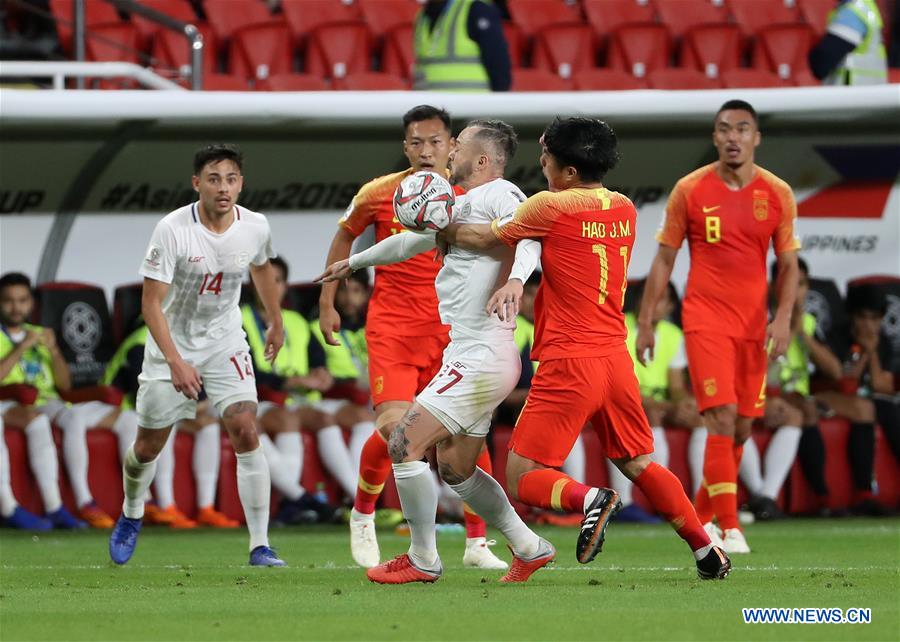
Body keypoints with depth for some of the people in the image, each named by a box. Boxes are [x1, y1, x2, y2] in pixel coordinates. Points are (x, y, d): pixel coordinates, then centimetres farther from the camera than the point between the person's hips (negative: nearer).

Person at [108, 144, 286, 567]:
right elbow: (151, 302, -22)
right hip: (171, 345, -2)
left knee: (246, 433, -17)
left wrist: (275, 323, 27)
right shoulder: (172, 230, -23)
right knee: (148, 445, 9)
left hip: (225, 343, 2)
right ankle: (131, 518, 41)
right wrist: (176, 363, -32)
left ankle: (260, 547, -14)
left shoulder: (255, 227, -11)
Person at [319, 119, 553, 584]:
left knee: (404, 443, -10)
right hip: (470, 357, 10)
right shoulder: (464, 205, 21)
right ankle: (529, 549, 20)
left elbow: (527, 239, -26)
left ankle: (423, 560, -3)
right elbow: (412, 240, 37)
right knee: (454, 469, 13)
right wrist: (355, 262, 49)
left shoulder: (500, 195, -8)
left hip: (481, 357, -10)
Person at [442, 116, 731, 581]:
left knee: (522, 479, -1)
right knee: (638, 464, 20)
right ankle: (707, 552, 16)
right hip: (615, 356, 7)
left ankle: (589, 500, -27)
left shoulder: (551, 207, -11)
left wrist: (441, 230, 18)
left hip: (569, 365, -7)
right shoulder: (624, 210, 9)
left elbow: (487, 238, 4)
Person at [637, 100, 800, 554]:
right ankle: (729, 528, -14)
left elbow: (788, 264, 8)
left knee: (742, 428, 7)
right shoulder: (690, 190, -3)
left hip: (753, 324, 3)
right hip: (705, 319, -3)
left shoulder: (777, 194, 3)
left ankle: (701, 515, 27)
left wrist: (783, 318, -7)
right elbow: (664, 259, 3)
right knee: (722, 419, -15)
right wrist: (644, 324, 1)